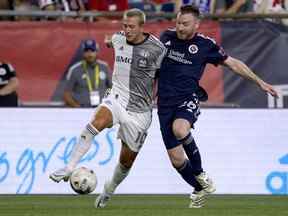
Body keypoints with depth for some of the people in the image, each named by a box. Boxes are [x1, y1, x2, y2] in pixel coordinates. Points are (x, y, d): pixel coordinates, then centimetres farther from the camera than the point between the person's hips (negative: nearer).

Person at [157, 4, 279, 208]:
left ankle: (201, 175, -18)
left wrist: (259, 81, 8)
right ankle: (200, 188, 24)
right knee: (176, 158, -2)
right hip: (165, 103, 3)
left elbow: (233, 63, 8)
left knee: (179, 129, -37)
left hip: (188, 100, -3)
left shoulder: (205, 45, -2)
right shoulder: (167, 37, 5)